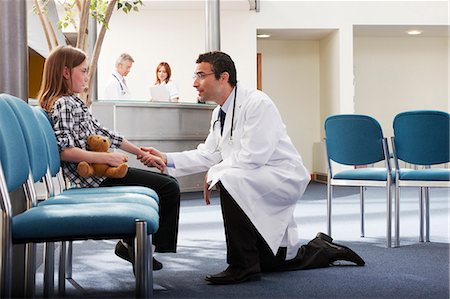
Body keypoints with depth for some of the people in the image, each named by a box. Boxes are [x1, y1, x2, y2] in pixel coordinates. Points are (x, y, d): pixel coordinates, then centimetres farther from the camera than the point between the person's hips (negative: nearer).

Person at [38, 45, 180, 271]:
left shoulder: (73, 102, 18)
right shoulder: (62, 104, -12)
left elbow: (105, 134, 19)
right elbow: (65, 151, -24)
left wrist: (142, 153, 16)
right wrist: (107, 158, -27)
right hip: (97, 177, -10)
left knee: (168, 183, 16)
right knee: (169, 188, -10)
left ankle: (131, 243, 15)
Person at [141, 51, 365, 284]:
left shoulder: (257, 103, -21)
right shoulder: (219, 113, 6)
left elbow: (253, 156, -28)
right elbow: (208, 153, 2)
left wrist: (213, 174, -19)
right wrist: (167, 158, -10)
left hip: (283, 177, -9)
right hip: (258, 186, 9)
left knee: (229, 180, -35)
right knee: (269, 263, 16)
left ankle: (242, 266, -25)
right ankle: (324, 250, 35)